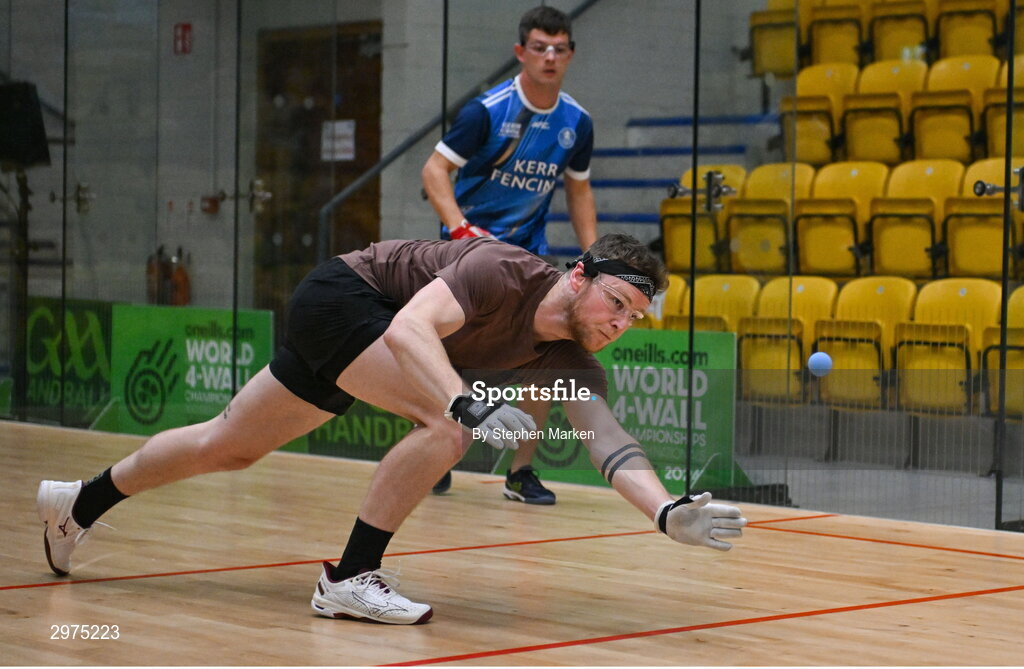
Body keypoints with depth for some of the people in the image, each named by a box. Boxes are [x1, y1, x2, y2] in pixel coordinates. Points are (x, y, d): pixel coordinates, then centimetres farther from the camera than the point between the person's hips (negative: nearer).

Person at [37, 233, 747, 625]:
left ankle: (80, 502, 38)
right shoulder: (505, 271, -30)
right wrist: (470, 405, -57)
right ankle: (350, 578, -15)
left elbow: (609, 441, -22)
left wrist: (669, 512, -38)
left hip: (358, 333, 8)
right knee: (444, 424, -27)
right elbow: (409, 328, -43)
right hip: (339, 294, -8)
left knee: (229, 445, 19)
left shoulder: (571, 358, -11)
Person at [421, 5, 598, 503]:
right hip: (472, 245, -4)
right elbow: (435, 169, -14)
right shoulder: (488, 110, -14)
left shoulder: (576, 123, 1)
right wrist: (461, 227, -28)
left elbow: (578, 190, 15)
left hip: (528, 251, 4)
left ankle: (520, 471, 5)